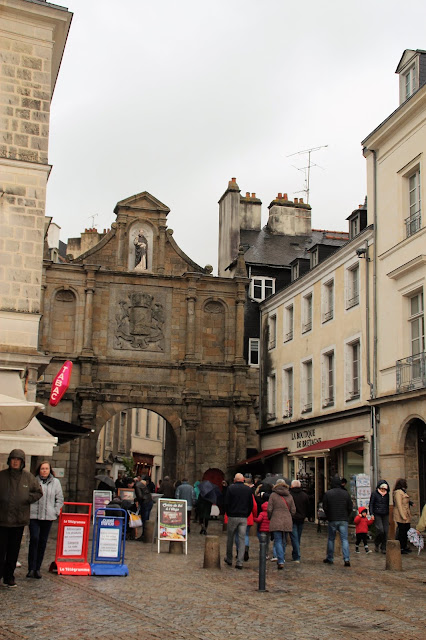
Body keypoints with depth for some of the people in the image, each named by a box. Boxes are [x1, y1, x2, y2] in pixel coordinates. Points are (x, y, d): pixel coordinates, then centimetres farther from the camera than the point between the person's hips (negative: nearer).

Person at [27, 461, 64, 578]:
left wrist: (56, 511, 3)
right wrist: (28, 509, -3)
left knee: (43, 542, 7)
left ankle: (37, 568, 16)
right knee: (34, 539, -12)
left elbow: (60, 498, 11)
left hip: (48, 516, 2)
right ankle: (31, 568, -4)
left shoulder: (55, 482, 8)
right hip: (34, 516, -2)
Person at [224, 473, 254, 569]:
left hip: (233, 517, -2)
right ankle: (240, 562, -1)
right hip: (244, 518, 2)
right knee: (242, 539, 3)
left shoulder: (231, 488, -5)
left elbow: (226, 503, -4)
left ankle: (229, 559, 23)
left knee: (230, 538, 13)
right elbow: (251, 505, 6)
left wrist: (228, 514, 9)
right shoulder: (248, 489, 3)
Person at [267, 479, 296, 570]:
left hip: (276, 521, -4)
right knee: (283, 541, 16)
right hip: (287, 522, 4)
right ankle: (282, 559, 23)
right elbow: (293, 510, 8)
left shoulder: (273, 495, -3)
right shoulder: (289, 496, 8)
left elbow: (269, 509, -4)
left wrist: (270, 518, 12)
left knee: (278, 541, -4)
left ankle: (280, 561, -13)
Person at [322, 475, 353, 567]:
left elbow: (325, 507, -1)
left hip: (332, 520, -1)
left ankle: (330, 558, 19)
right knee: (344, 539, 1)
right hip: (343, 520, 1)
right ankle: (346, 559, -10)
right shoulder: (346, 493, 0)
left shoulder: (327, 493, -5)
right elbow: (350, 507, 4)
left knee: (331, 539, 11)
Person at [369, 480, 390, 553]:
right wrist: (371, 514, -9)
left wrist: (389, 513, 15)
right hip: (377, 515, -4)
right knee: (380, 530, -16)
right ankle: (376, 544, 9)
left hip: (385, 515, 4)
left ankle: (383, 548, 9)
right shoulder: (374, 494, -1)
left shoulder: (387, 494, 11)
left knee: (386, 531, -2)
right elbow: (371, 504, 0)